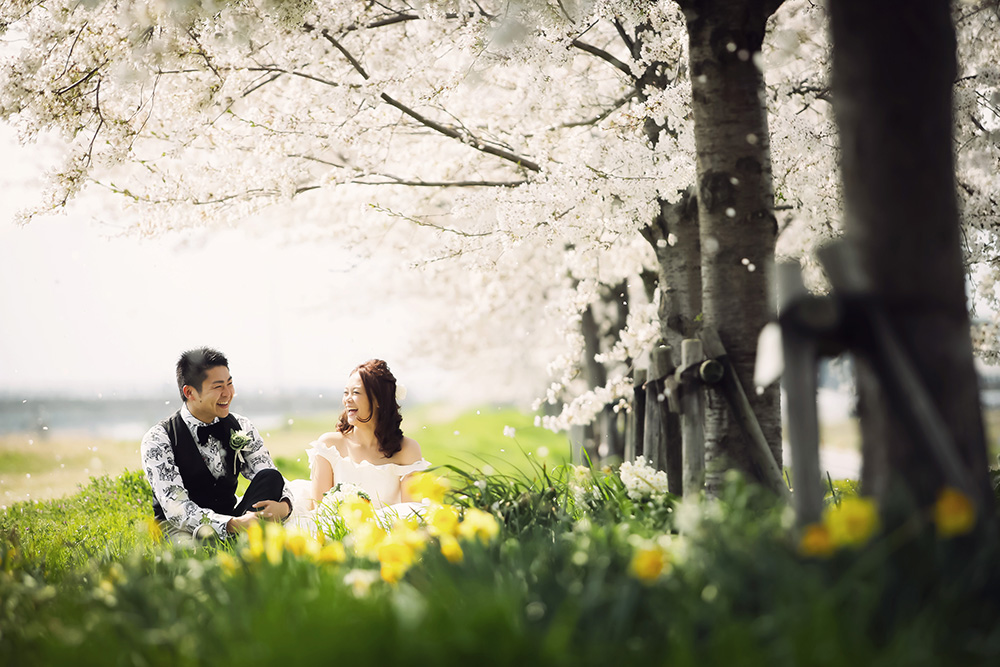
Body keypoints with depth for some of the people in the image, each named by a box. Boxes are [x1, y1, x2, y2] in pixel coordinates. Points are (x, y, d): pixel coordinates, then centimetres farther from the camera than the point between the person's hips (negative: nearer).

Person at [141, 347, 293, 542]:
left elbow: (275, 482, 1)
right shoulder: (158, 439, -11)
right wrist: (233, 524, -38)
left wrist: (283, 506, -26)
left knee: (269, 477, -22)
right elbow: (175, 506, -22)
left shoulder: (240, 427, 4)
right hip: (180, 528, -7)